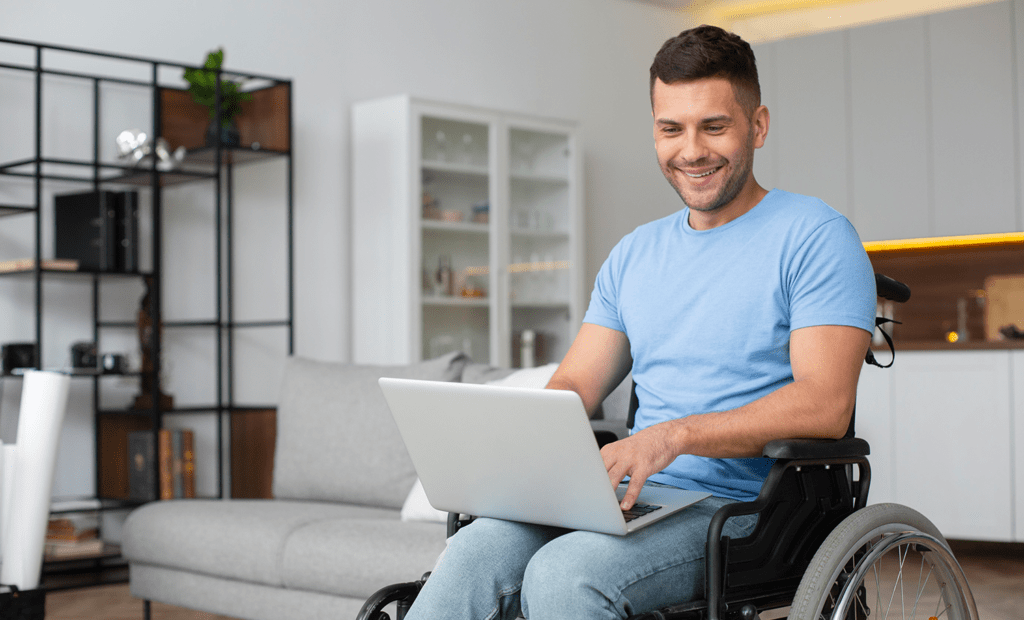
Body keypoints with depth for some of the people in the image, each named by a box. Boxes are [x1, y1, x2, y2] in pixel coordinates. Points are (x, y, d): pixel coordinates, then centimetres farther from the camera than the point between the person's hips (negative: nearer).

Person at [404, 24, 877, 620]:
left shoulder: (815, 237, -2)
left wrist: (675, 434, -27)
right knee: (474, 554, -25)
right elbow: (574, 386, 17)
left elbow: (825, 404, -14)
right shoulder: (636, 253, 19)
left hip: (746, 510, -5)